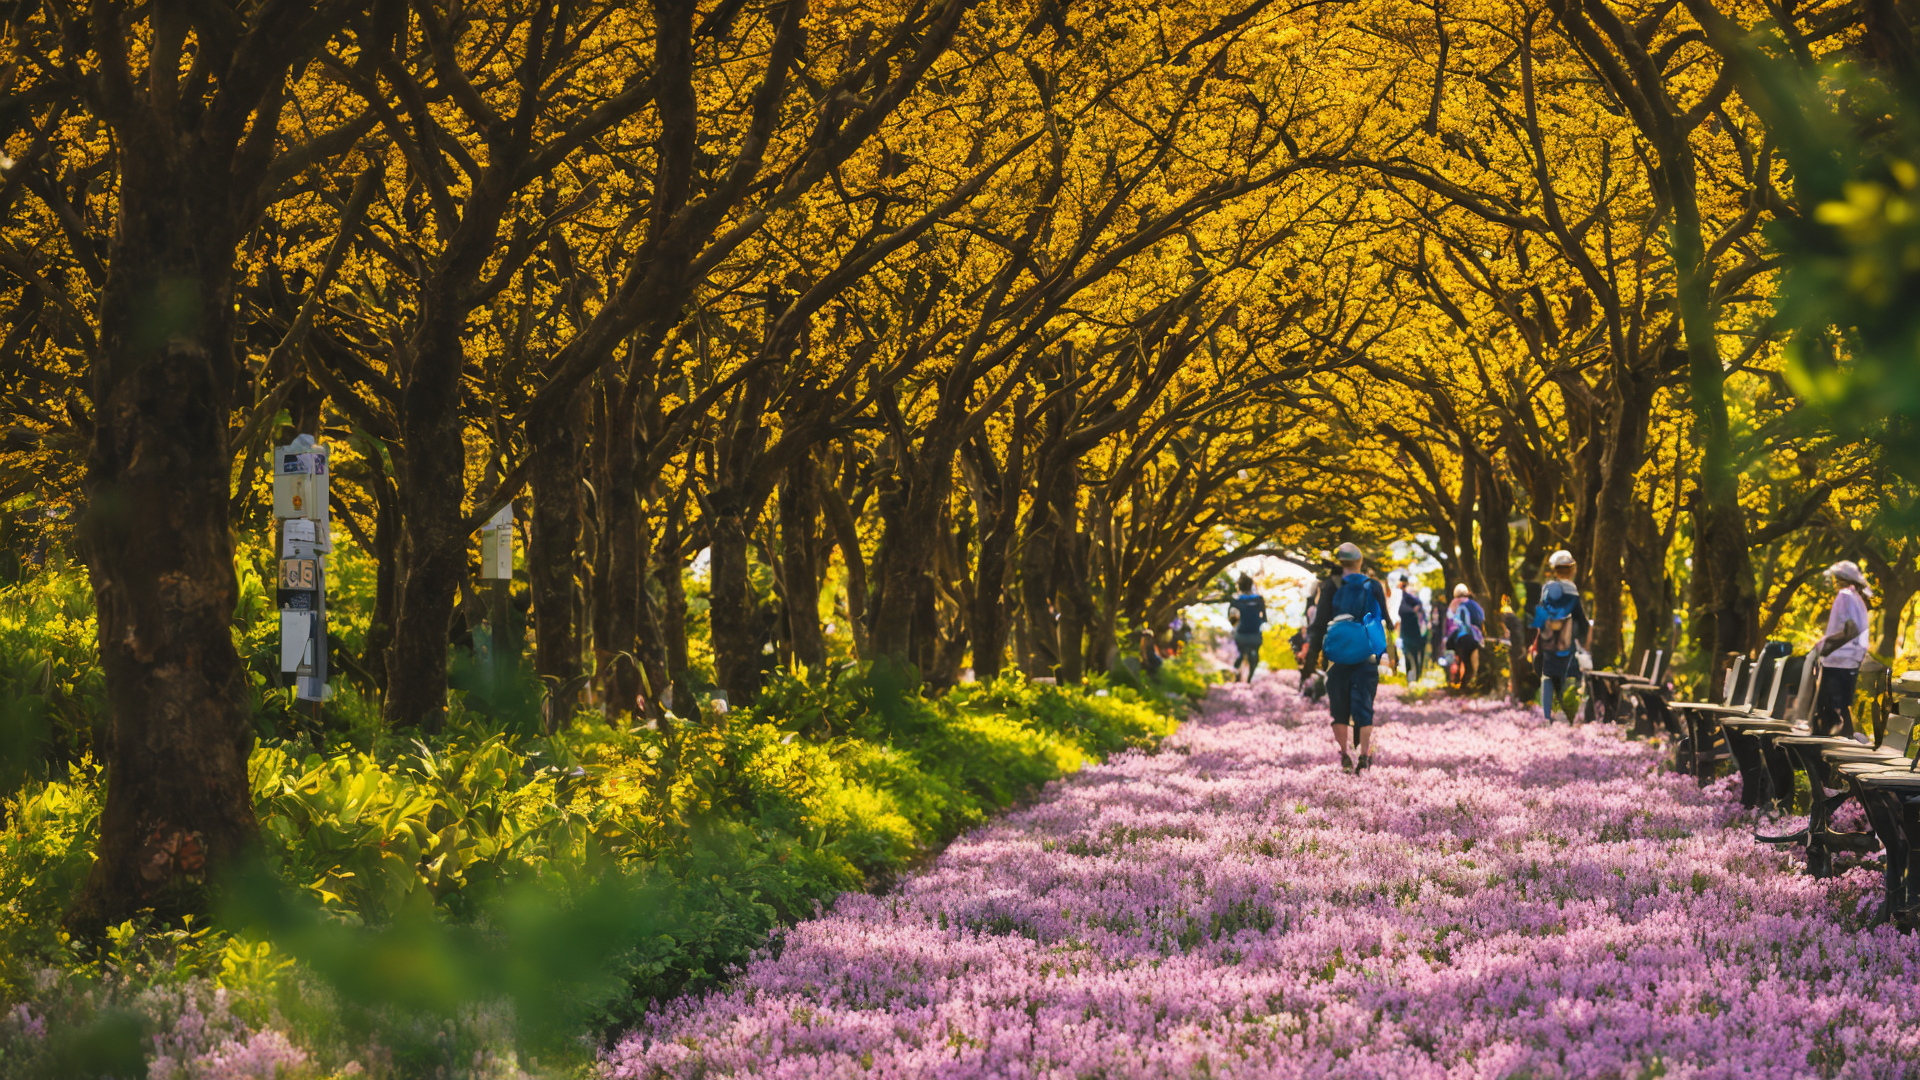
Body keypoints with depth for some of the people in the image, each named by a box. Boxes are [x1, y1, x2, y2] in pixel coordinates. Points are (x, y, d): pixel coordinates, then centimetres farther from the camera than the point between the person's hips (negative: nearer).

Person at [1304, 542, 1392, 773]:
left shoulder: (1331, 588, -2)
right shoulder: (1373, 587, 1)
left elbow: (1319, 623, -3)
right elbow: (1385, 620, 6)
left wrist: (1313, 653, 3)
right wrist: (1392, 653, 14)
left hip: (1338, 657, -1)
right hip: (1367, 657, 1)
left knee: (1339, 709, 8)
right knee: (1364, 708, 4)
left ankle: (1345, 757, 4)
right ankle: (1364, 757, -1)